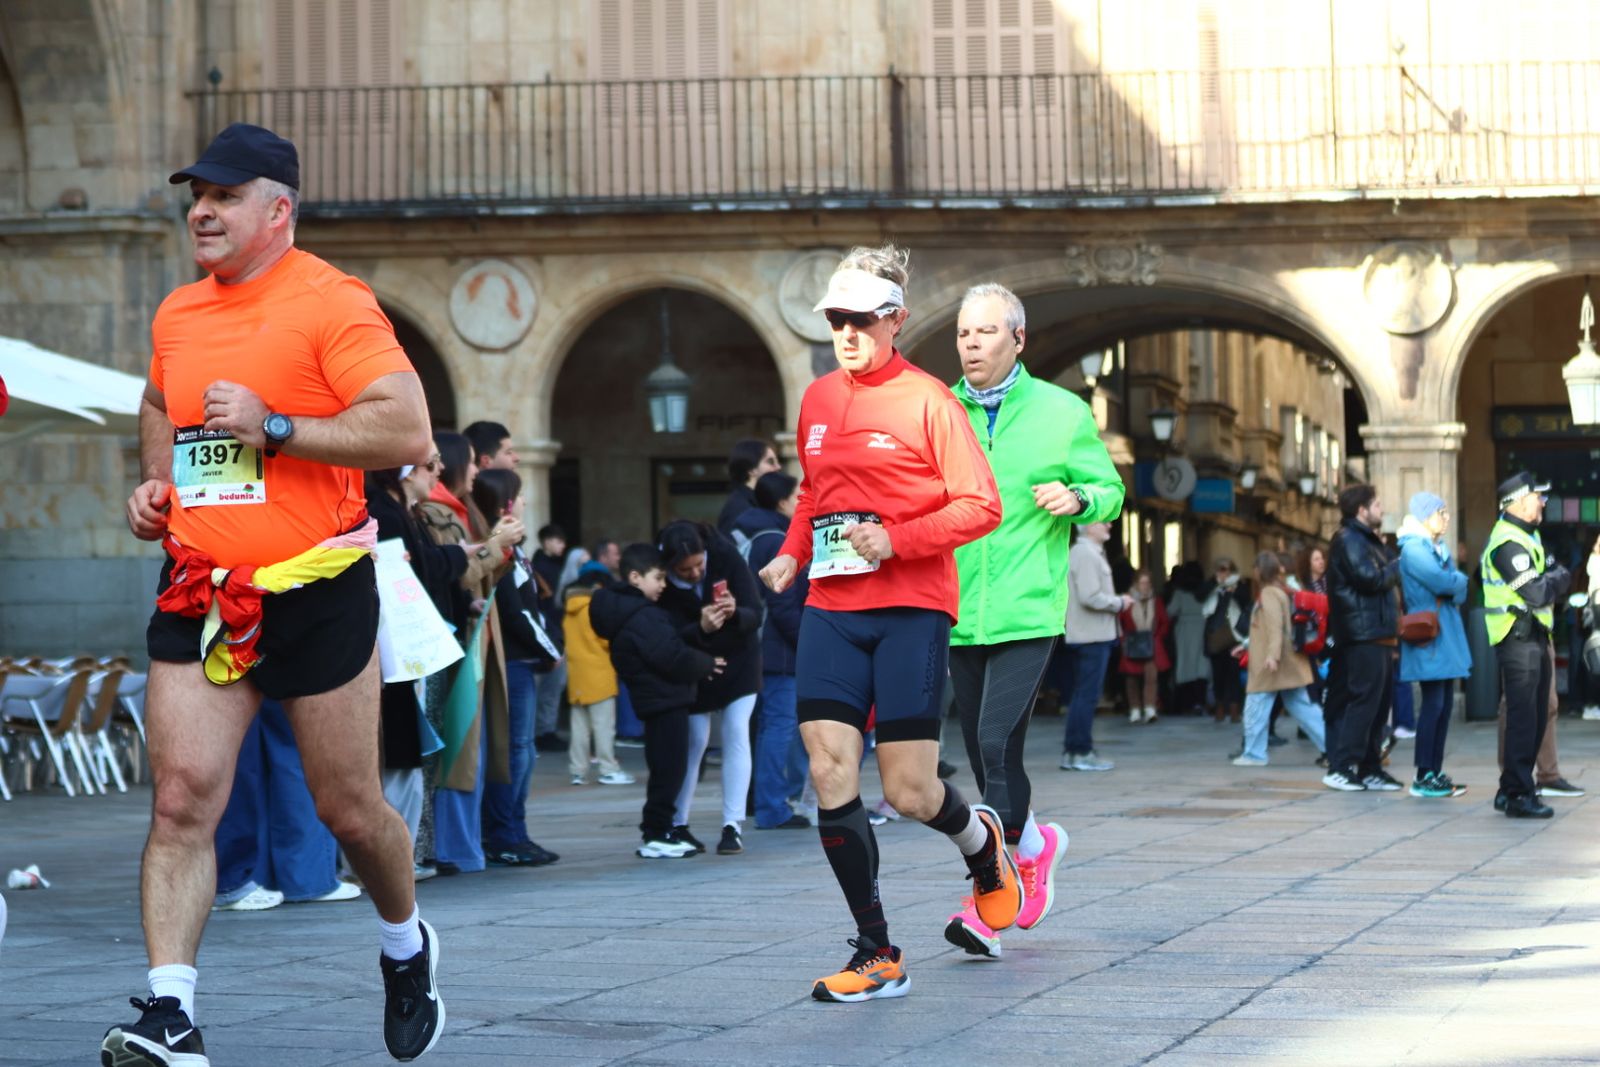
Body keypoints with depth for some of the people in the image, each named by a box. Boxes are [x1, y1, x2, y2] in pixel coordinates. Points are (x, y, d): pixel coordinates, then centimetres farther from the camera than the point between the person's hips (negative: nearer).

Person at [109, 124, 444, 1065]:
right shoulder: (177, 315, 12)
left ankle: (406, 946, 35)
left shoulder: (332, 302, -10)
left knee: (348, 809, 7)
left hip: (316, 590, -5)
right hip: (200, 592, 5)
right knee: (182, 798, -9)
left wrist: (276, 429, -22)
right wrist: (156, 482, 14)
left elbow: (407, 431, -19)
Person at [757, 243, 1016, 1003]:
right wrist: (791, 555, 9)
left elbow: (982, 506, -7)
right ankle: (877, 955, 2)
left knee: (909, 792, -4)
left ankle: (982, 841, 33)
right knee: (828, 773, -7)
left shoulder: (926, 400, -5)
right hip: (830, 609, 5)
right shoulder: (818, 400, 13)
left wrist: (896, 540, -18)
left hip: (911, 608, -5)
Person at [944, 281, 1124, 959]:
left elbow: (1110, 490, 11)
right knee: (984, 755, 10)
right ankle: (1035, 843, 38)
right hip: (959, 615, 4)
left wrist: (1076, 499, -10)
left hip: (1027, 611, -4)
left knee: (997, 744, -17)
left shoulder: (1062, 413, 4)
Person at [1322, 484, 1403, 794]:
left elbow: (1385, 577, 23)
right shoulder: (1349, 540, -10)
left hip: (1378, 637, 10)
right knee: (1363, 700, -12)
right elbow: (1370, 579, -18)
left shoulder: (1366, 540, 23)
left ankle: (1370, 768, 14)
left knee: (1376, 703, 10)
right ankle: (1340, 767, -12)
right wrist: (1397, 567, -3)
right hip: (1364, 636, -10)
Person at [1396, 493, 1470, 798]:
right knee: (1433, 705, -10)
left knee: (1444, 705, 8)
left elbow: (1456, 585, 12)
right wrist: (1459, 581, -1)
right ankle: (1423, 777, -7)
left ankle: (1436, 772, 13)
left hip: (1446, 634, 9)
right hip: (1428, 634, -9)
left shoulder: (1439, 549, 19)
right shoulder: (1414, 549, -11)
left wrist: (1454, 582, -9)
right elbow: (1444, 582, -21)